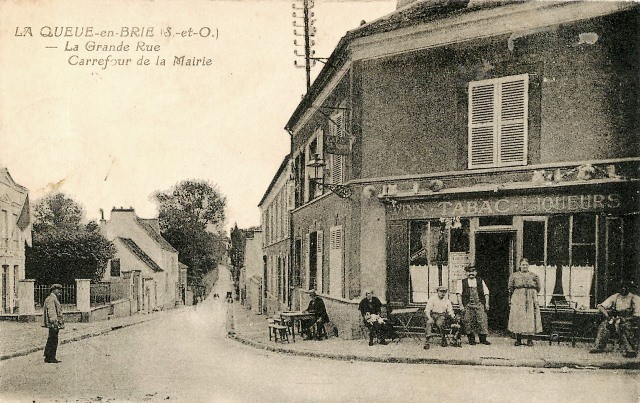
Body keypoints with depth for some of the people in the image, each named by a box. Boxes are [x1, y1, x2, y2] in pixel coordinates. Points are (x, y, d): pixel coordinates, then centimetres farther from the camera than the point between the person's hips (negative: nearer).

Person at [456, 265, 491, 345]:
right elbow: (459, 294, 2)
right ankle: (471, 339, 9)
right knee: (468, 322, -3)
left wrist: (487, 303, -1)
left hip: (480, 304, 1)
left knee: (482, 321, -7)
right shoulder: (461, 282, 10)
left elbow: (486, 293, 12)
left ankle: (483, 339, 2)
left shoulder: (480, 281, 16)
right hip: (467, 305, -1)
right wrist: (461, 305, -9)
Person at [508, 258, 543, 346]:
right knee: (517, 317, -4)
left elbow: (538, 288, 13)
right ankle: (518, 339, 3)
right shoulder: (514, 276, 8)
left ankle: (530, 340, 3)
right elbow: (510, 288, 11)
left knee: (530, 318, -3)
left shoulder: (534, 276, 9)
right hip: (517, 300, 0)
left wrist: (532, 294, 5)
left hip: (531, 300, 0)